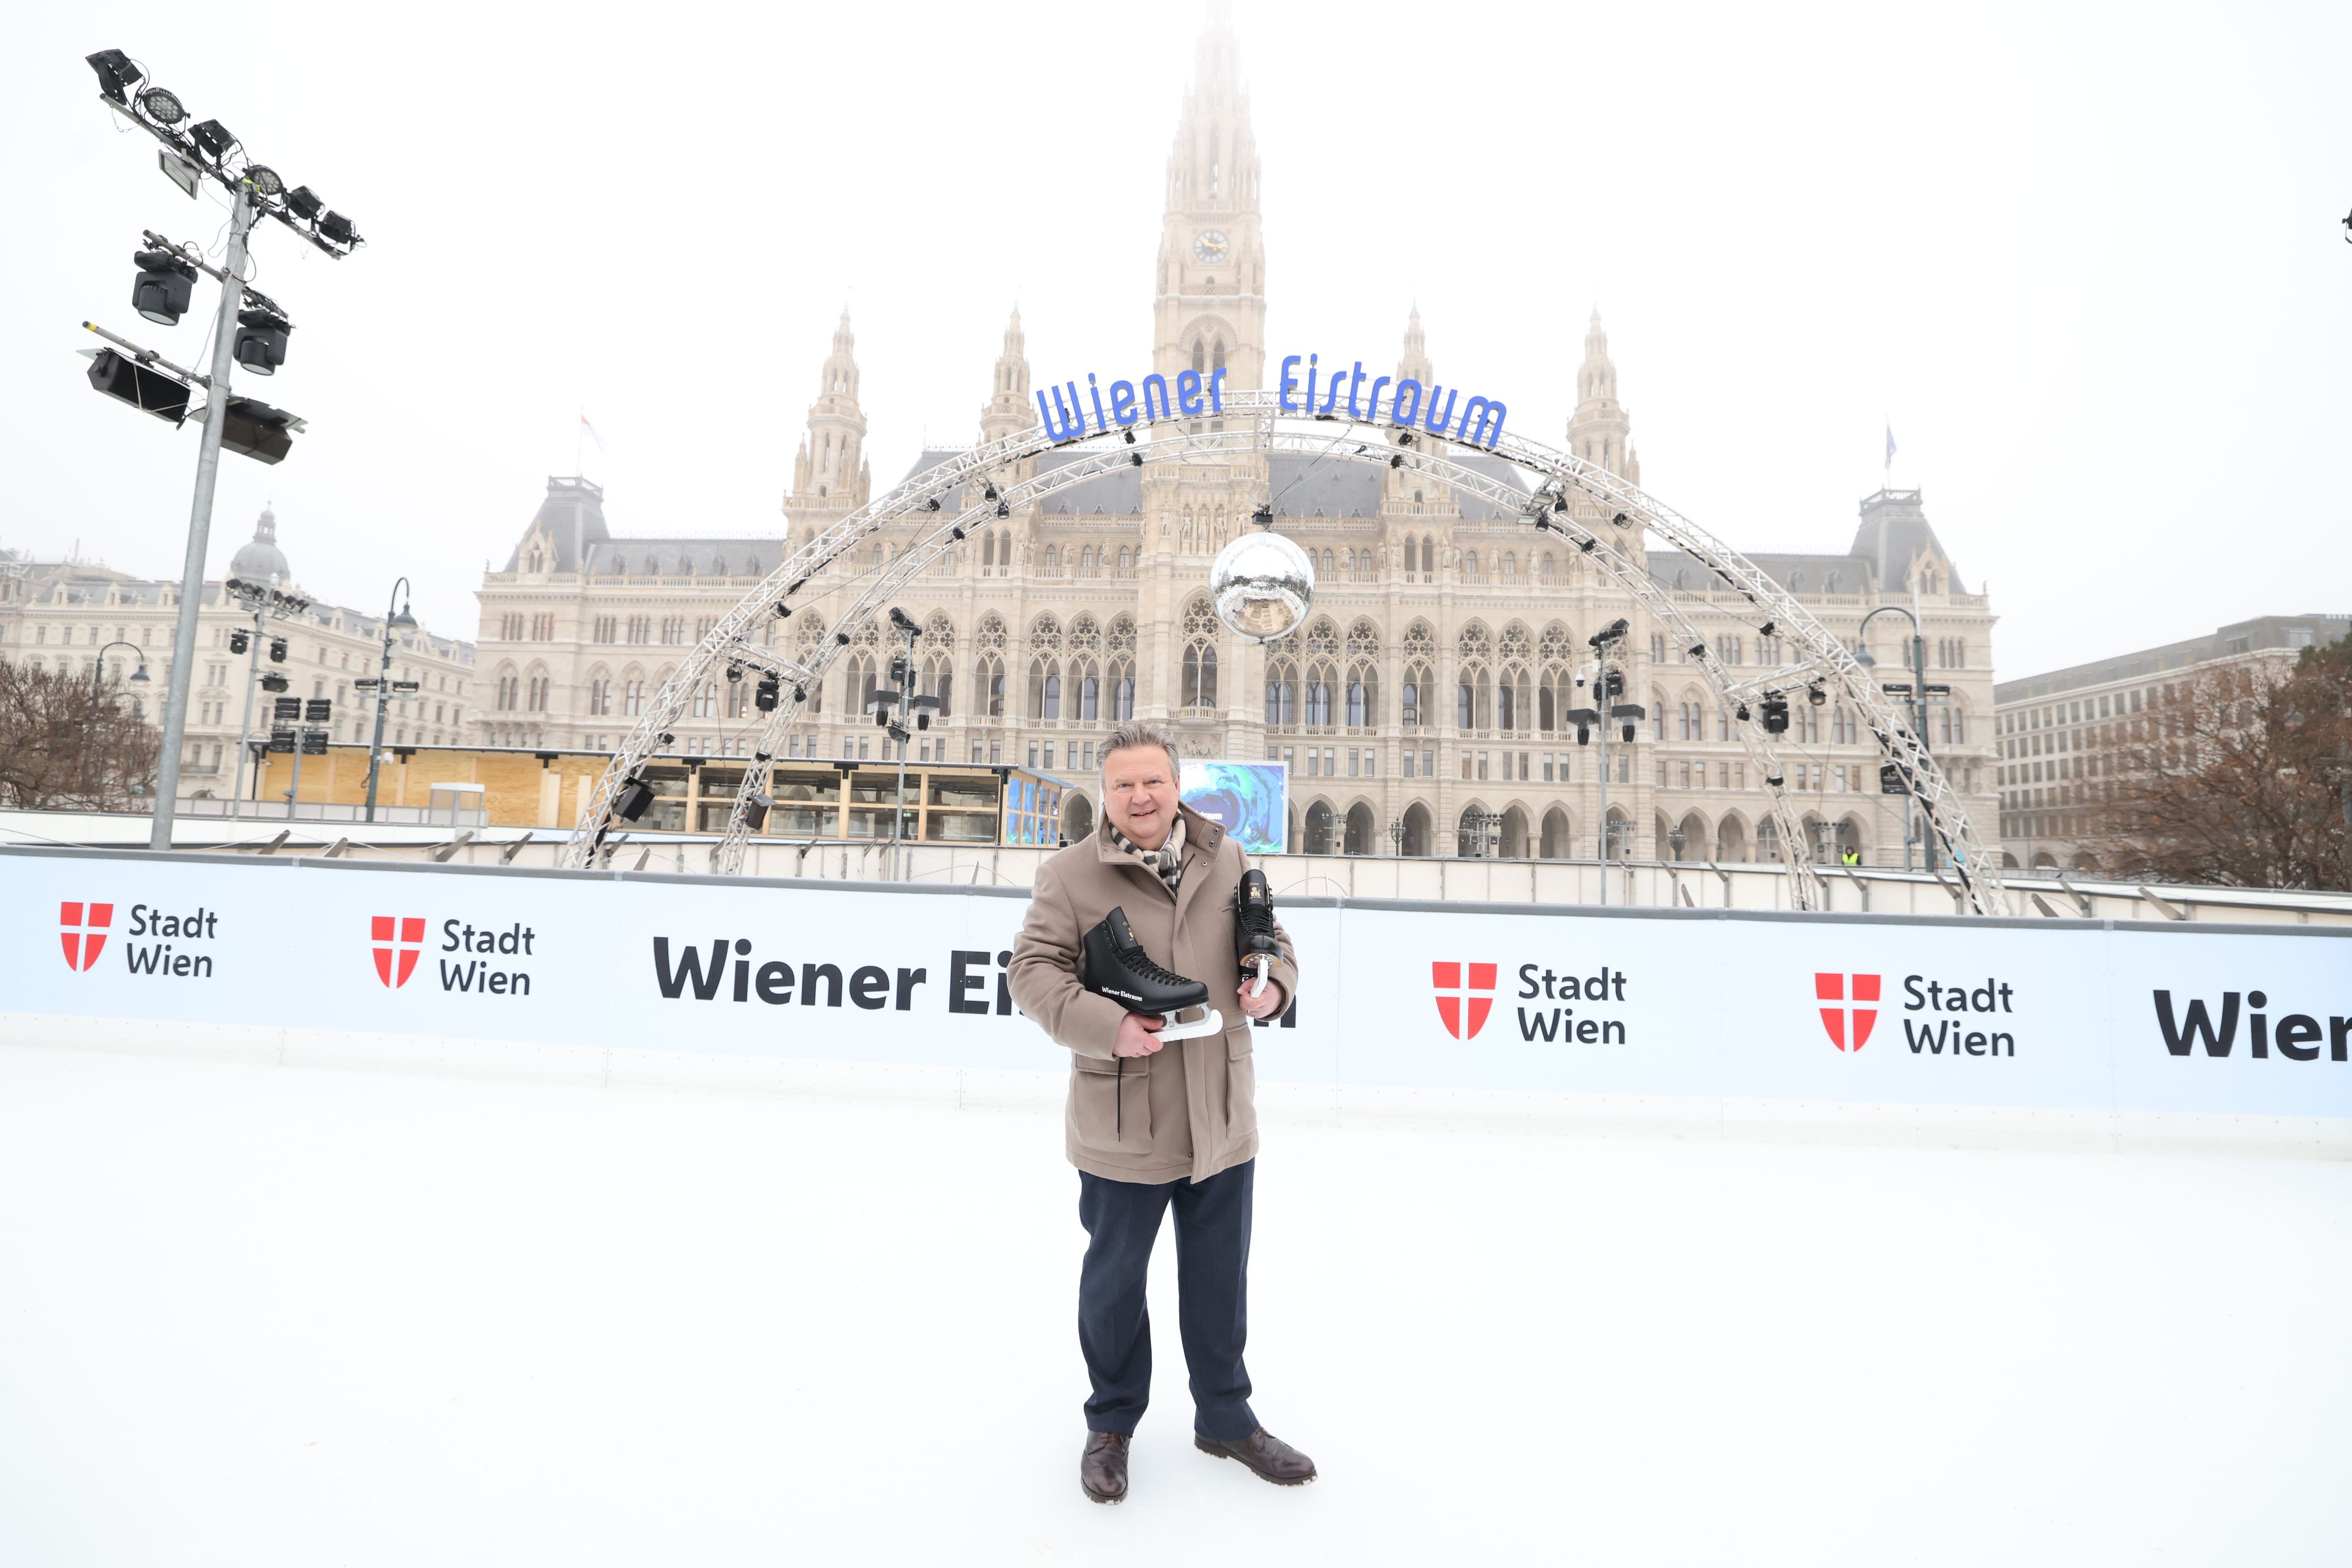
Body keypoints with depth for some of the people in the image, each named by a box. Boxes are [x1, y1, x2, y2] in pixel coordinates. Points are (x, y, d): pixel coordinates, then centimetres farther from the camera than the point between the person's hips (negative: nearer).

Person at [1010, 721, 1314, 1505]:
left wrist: (1273, 985, -10)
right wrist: (1106, 1026, -25)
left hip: (1223, 1116, 3)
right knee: (1114, 1279, 17)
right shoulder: (1070, 874, -8)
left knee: (1220, 1277, 20)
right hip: (1122, 1124, -3)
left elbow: (1273, 941, 12)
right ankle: (1111, 1425, 42)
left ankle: (1225, 1417, 44)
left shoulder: (1227, 861, 2)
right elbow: (1034, 970, -11)